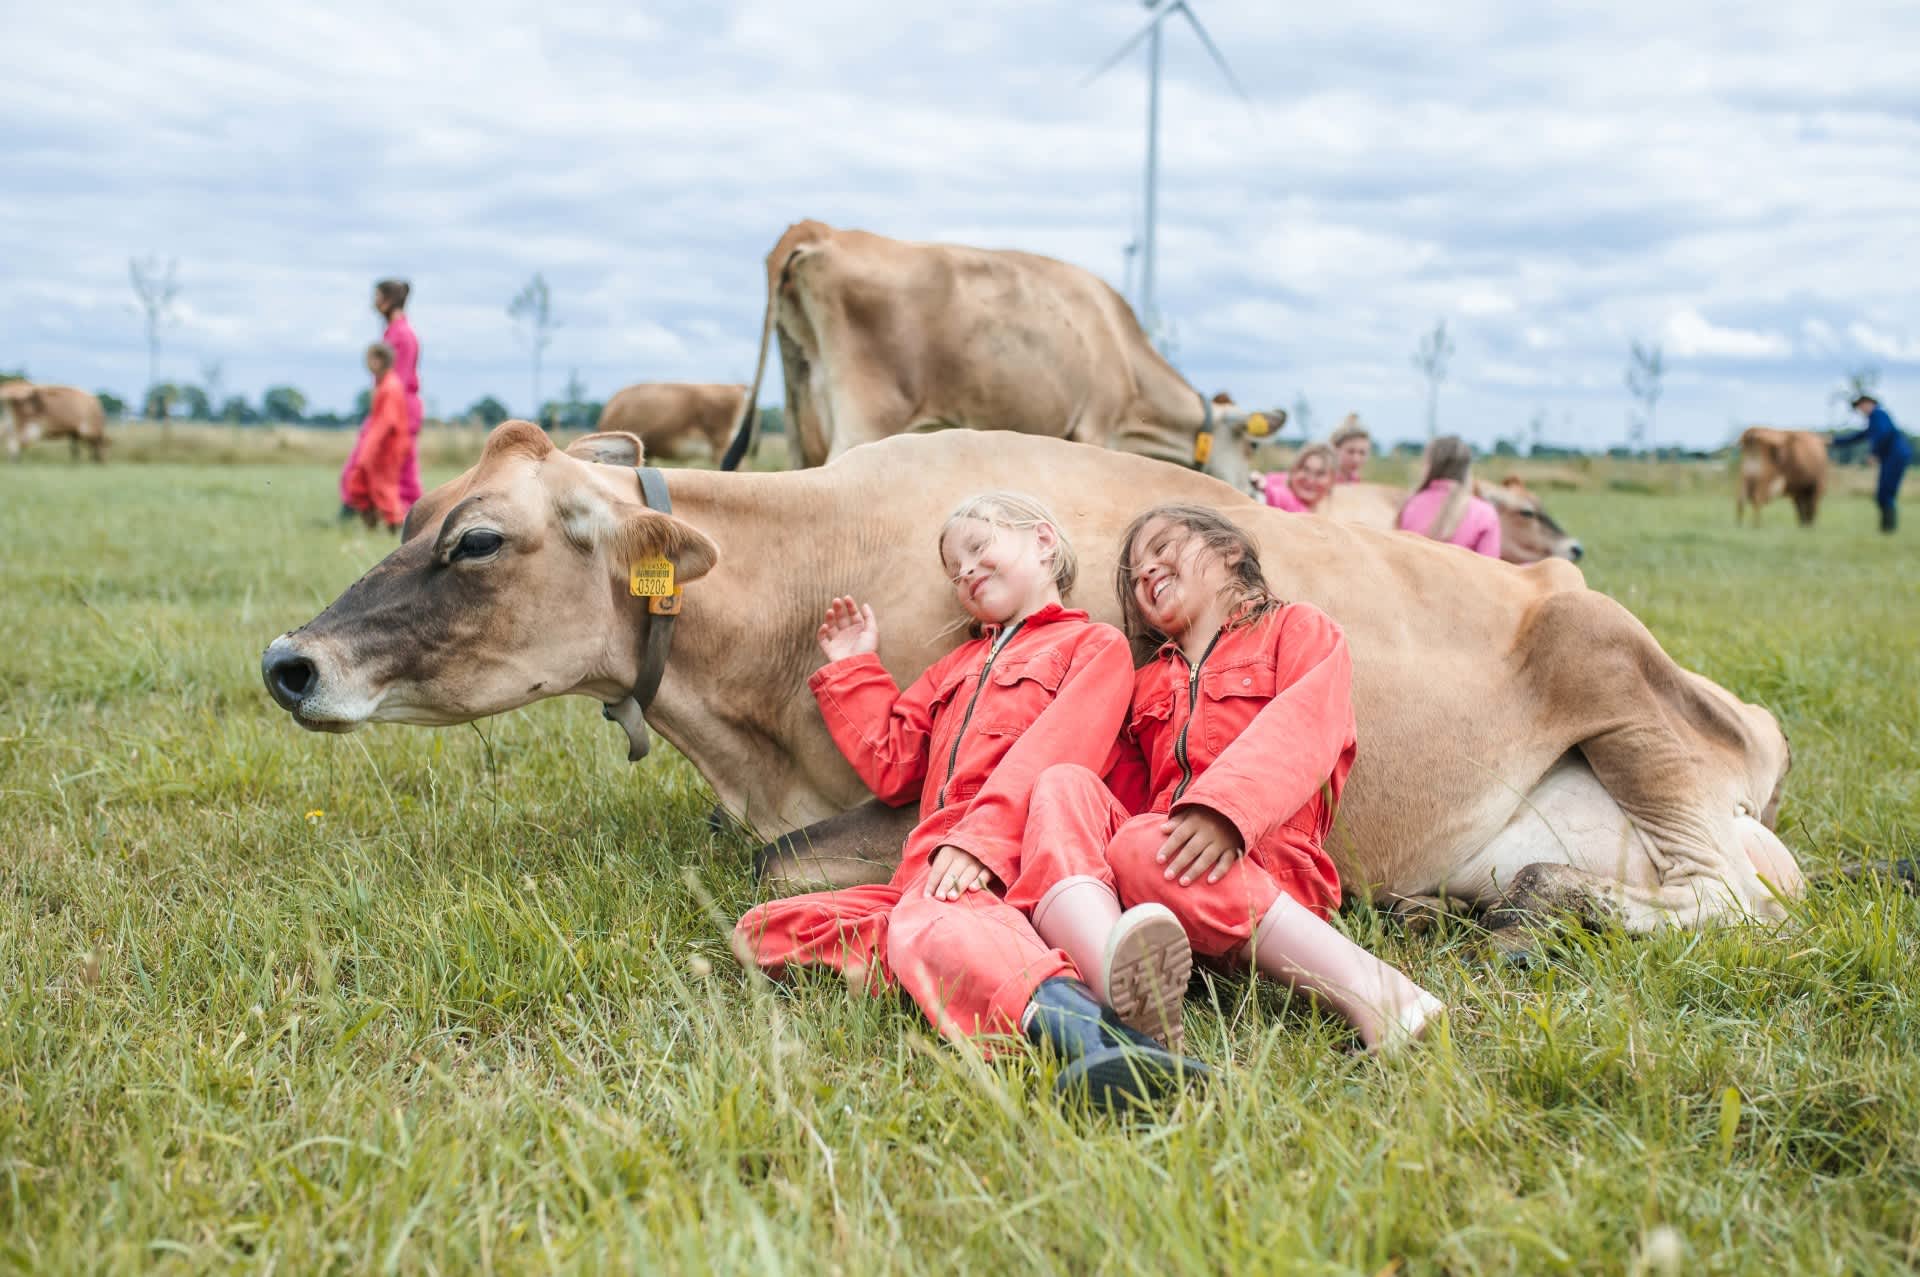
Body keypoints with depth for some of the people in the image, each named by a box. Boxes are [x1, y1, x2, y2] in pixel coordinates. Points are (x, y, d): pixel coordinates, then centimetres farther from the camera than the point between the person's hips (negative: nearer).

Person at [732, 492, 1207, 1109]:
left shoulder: (1095, 644, 16)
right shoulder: (957, 668, 39)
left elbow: (1049, 754, -3)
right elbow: (891, 767, 37)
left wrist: (983, 836, -18)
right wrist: (853, 672, 37)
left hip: (1024, 867, -4)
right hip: (939, 876, 4)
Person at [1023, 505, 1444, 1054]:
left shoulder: (1298, 629, 15)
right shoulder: (1146, 686, 32)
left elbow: (1301, 733, -6)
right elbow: (1125, 799, 20)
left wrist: (1224, 809, -27)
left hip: (1265, 875, -5)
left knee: (1141, 844, -35)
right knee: (1064, 783, -20)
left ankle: (1363, 985, -38)